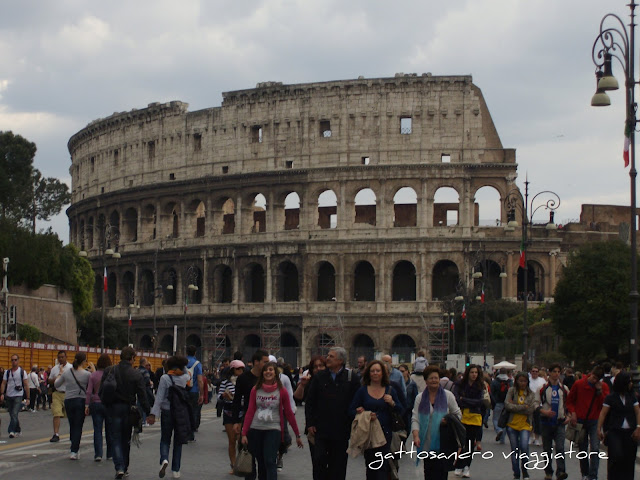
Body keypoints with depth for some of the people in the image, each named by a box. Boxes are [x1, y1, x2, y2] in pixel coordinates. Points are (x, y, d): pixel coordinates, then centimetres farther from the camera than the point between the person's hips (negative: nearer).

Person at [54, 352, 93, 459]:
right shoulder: (87, 374, -12)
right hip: (81, 401, -3)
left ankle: (75, 448, 25)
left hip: (68, 401, 3)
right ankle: (74, 451, -5)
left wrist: (59, 375, 27)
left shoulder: (66, 372, -1)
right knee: (78, 426, 1)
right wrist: (93, 370, 2)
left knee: (72, 425, 17)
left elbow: (56, 384, 9)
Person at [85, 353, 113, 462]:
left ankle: (98, 454, -8)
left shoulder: (93, 375, -2)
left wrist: (87, 405, 0)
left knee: (97, 429, 2)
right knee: (109, 430, 11)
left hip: (96, 404, 1)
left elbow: (89, 391, -3)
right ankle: (110, 454, 17)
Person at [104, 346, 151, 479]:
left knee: (116, 439, 3)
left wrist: (106, 403, 14)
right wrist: (148, 412, -3)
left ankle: (119, 467, -12)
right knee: (126, 439, 15)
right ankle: (125, 467, 24)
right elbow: (142, 395, -8)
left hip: (113, 408, 0)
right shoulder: (136, 374, -8)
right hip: (128, 408, 0)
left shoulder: (109, 371, -3)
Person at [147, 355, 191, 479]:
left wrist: (153, 414, -15)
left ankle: (164, 459, -21)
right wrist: (183, 365, 16)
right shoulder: (184, 378, -2)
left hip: (167, 413, -2)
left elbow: (159, 397, -14)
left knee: (165, 440, 9)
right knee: (178, 442, 12)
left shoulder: (165, 378, -9)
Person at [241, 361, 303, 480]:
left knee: (270, 462, -14)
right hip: (255, 430, 3)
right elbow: (250, 412, 5)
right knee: (260, 462, 9)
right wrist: (244, 433, -1)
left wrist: (297, 435, 6)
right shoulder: (255, 390, 4)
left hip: (273, 430, -3)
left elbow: (289, 413, 3)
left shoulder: (282, 391, -1)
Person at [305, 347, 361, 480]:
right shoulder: (319, 377, 4)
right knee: (319, 459, -5)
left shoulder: (351, 378, 0)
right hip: (321, 428, 1)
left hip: (341, 430, -1)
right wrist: (310, 423, -1)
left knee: (338, 465, 6)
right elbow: (309, 402, 6)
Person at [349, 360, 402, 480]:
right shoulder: (362, 391, 4)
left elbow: (400, 411, 7)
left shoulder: (390, 390, 7)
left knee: (382, 466, -8)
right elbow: (351, 410, 0)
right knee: (370, 465, 7)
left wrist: (392, 403, -13)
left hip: (385, 432, 0)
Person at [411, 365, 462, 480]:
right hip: (427, 443, 2)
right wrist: (416, 436, -16)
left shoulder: (448, 395, 5)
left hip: (443, 442, -2)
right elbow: (415, 419, 0)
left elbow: (458, 414, 10)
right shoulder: (420, 398, 8)